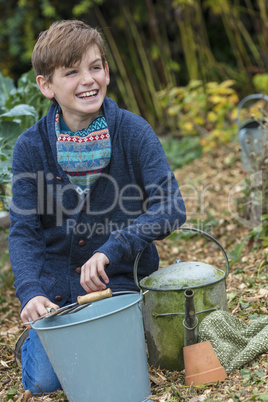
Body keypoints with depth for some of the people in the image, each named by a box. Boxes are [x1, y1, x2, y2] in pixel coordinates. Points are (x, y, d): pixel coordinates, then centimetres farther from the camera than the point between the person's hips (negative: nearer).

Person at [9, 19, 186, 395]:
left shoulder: (134, 131, -14)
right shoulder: (30, 147, -10)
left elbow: (171, 208, -21)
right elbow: (23, 231, -11)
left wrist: (113, 249, -34)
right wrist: (30, 293, -29)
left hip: (121, 278, 0)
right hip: (57, 284, 1)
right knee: (44, 381, -5)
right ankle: (36, 338, 28)